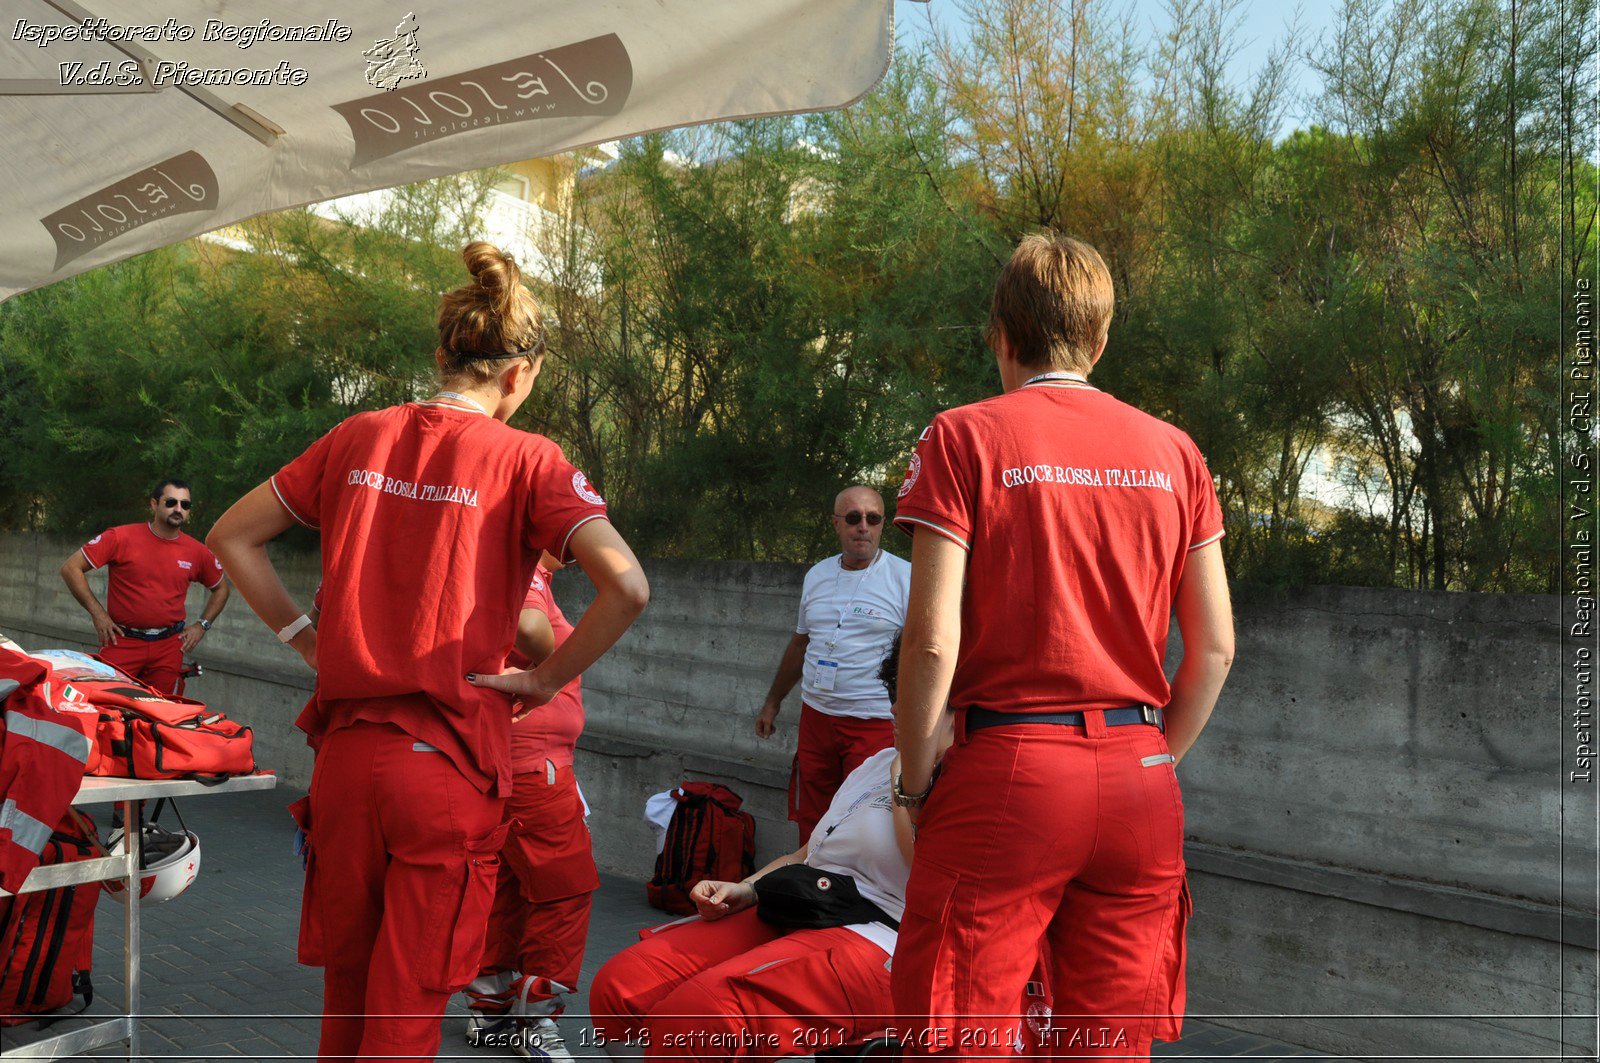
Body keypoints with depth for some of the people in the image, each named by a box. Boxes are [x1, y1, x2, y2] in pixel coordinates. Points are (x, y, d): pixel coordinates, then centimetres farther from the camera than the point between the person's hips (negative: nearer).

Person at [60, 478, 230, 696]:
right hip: (121, 642, -2)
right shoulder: (121, 537, -4)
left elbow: (220, 589, 21)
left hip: (168, 648, 2)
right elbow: (71, 568, -3)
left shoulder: (197, 552, 4)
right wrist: (97, 613, -8)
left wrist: (202, 626, 10)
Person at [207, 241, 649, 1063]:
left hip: (346, 750, 5)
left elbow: (232, 538, 12)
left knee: (345, 986, 22)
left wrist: (305, 638, 12)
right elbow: (626, 587, -21)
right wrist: (546, 679, -8)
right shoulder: (527, 461, -9)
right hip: (450, 762, -4)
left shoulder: (358, 438, 5)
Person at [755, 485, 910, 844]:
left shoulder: (904, 578, -6)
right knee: (810, 824, 11)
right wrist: (772, 702, 24)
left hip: (874, 722, -5)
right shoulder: (817, 576, 11)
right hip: (815, 716, 6)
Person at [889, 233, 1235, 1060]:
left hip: (1008, 772, -4)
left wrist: (915, 783, 1)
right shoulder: (1172, 451, 8)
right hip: (1138, 786, 5)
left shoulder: (965, 438, -4)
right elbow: (1215, 647, 7)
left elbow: (934, 639, -11)